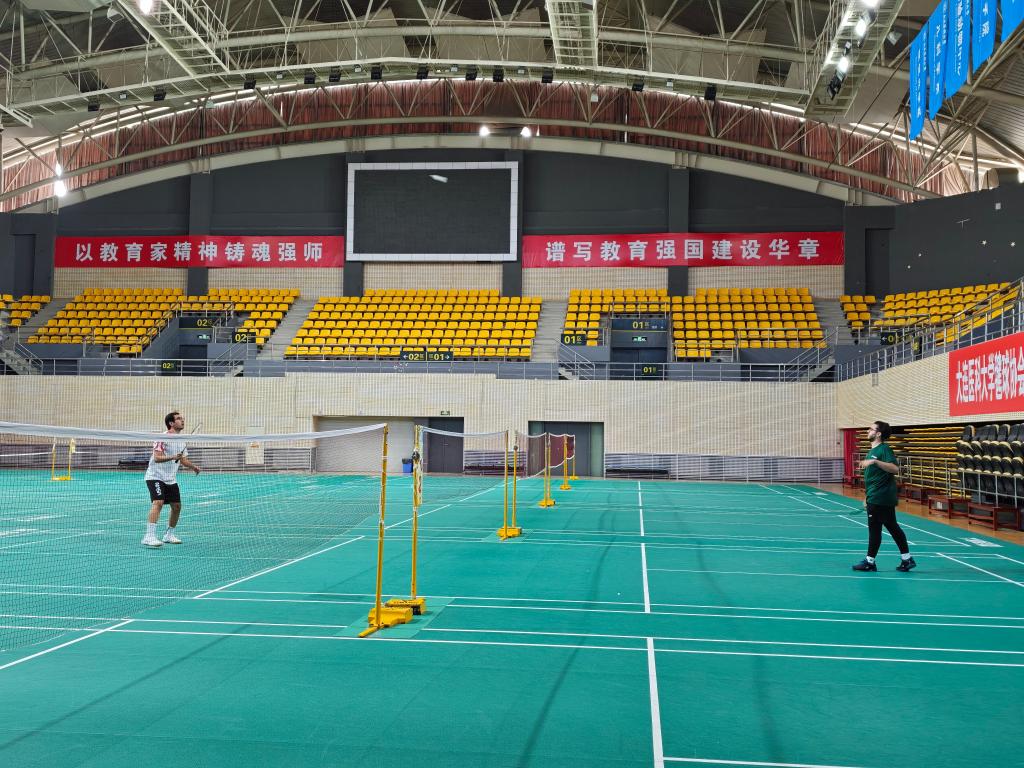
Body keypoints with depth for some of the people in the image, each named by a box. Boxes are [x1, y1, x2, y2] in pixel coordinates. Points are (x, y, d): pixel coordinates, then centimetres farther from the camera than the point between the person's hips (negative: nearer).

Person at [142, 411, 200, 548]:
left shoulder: (181, 440, 10)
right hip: (156, 476, -8)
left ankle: (169, 535, 25)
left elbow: (183, 460, 18)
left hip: (171, 479, 8)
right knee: (158, 502, -24)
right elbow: (157, 458, -21)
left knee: (177, 506, 7)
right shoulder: (163, 438, -14)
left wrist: (193, 467, 0)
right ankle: (149, 537, -28)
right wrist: (173, 457, -36)